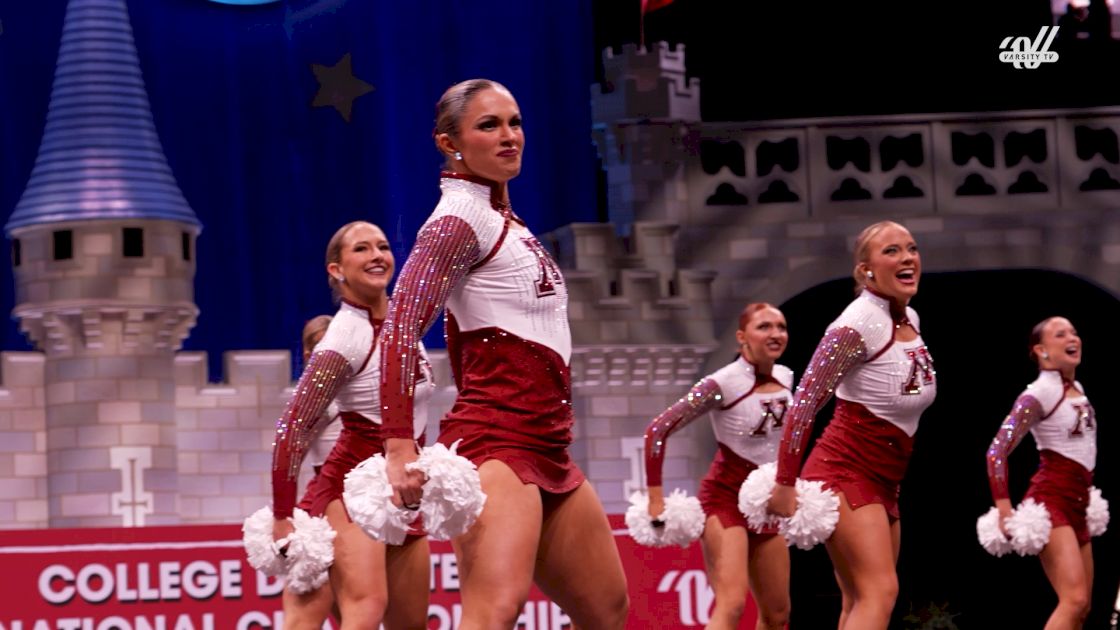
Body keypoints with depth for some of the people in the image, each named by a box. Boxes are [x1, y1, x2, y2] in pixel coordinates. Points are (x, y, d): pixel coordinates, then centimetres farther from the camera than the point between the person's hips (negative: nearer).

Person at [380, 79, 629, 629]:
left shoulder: (504, 222, 19)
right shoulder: (459, 219, -8)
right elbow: (401, 329, -20)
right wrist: (399, 446, -31)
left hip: (546, 448, 10)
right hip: (496, 442, -10)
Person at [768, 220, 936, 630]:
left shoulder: (910, 320, 9)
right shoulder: (858, 324, -17)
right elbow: (804, 402, -19)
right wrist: (785, 484, -20)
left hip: (882, 483, 9)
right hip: (844, 473, -9)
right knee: (880, 592, -20)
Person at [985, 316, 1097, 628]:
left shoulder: (1078, 390, 13)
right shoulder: (1038, 395, -12)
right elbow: (997, 451, -18)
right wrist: (1004, 510, -23)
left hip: (1076, 504, 9)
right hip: (1050, 501, -9)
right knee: (1075, 599, -22)